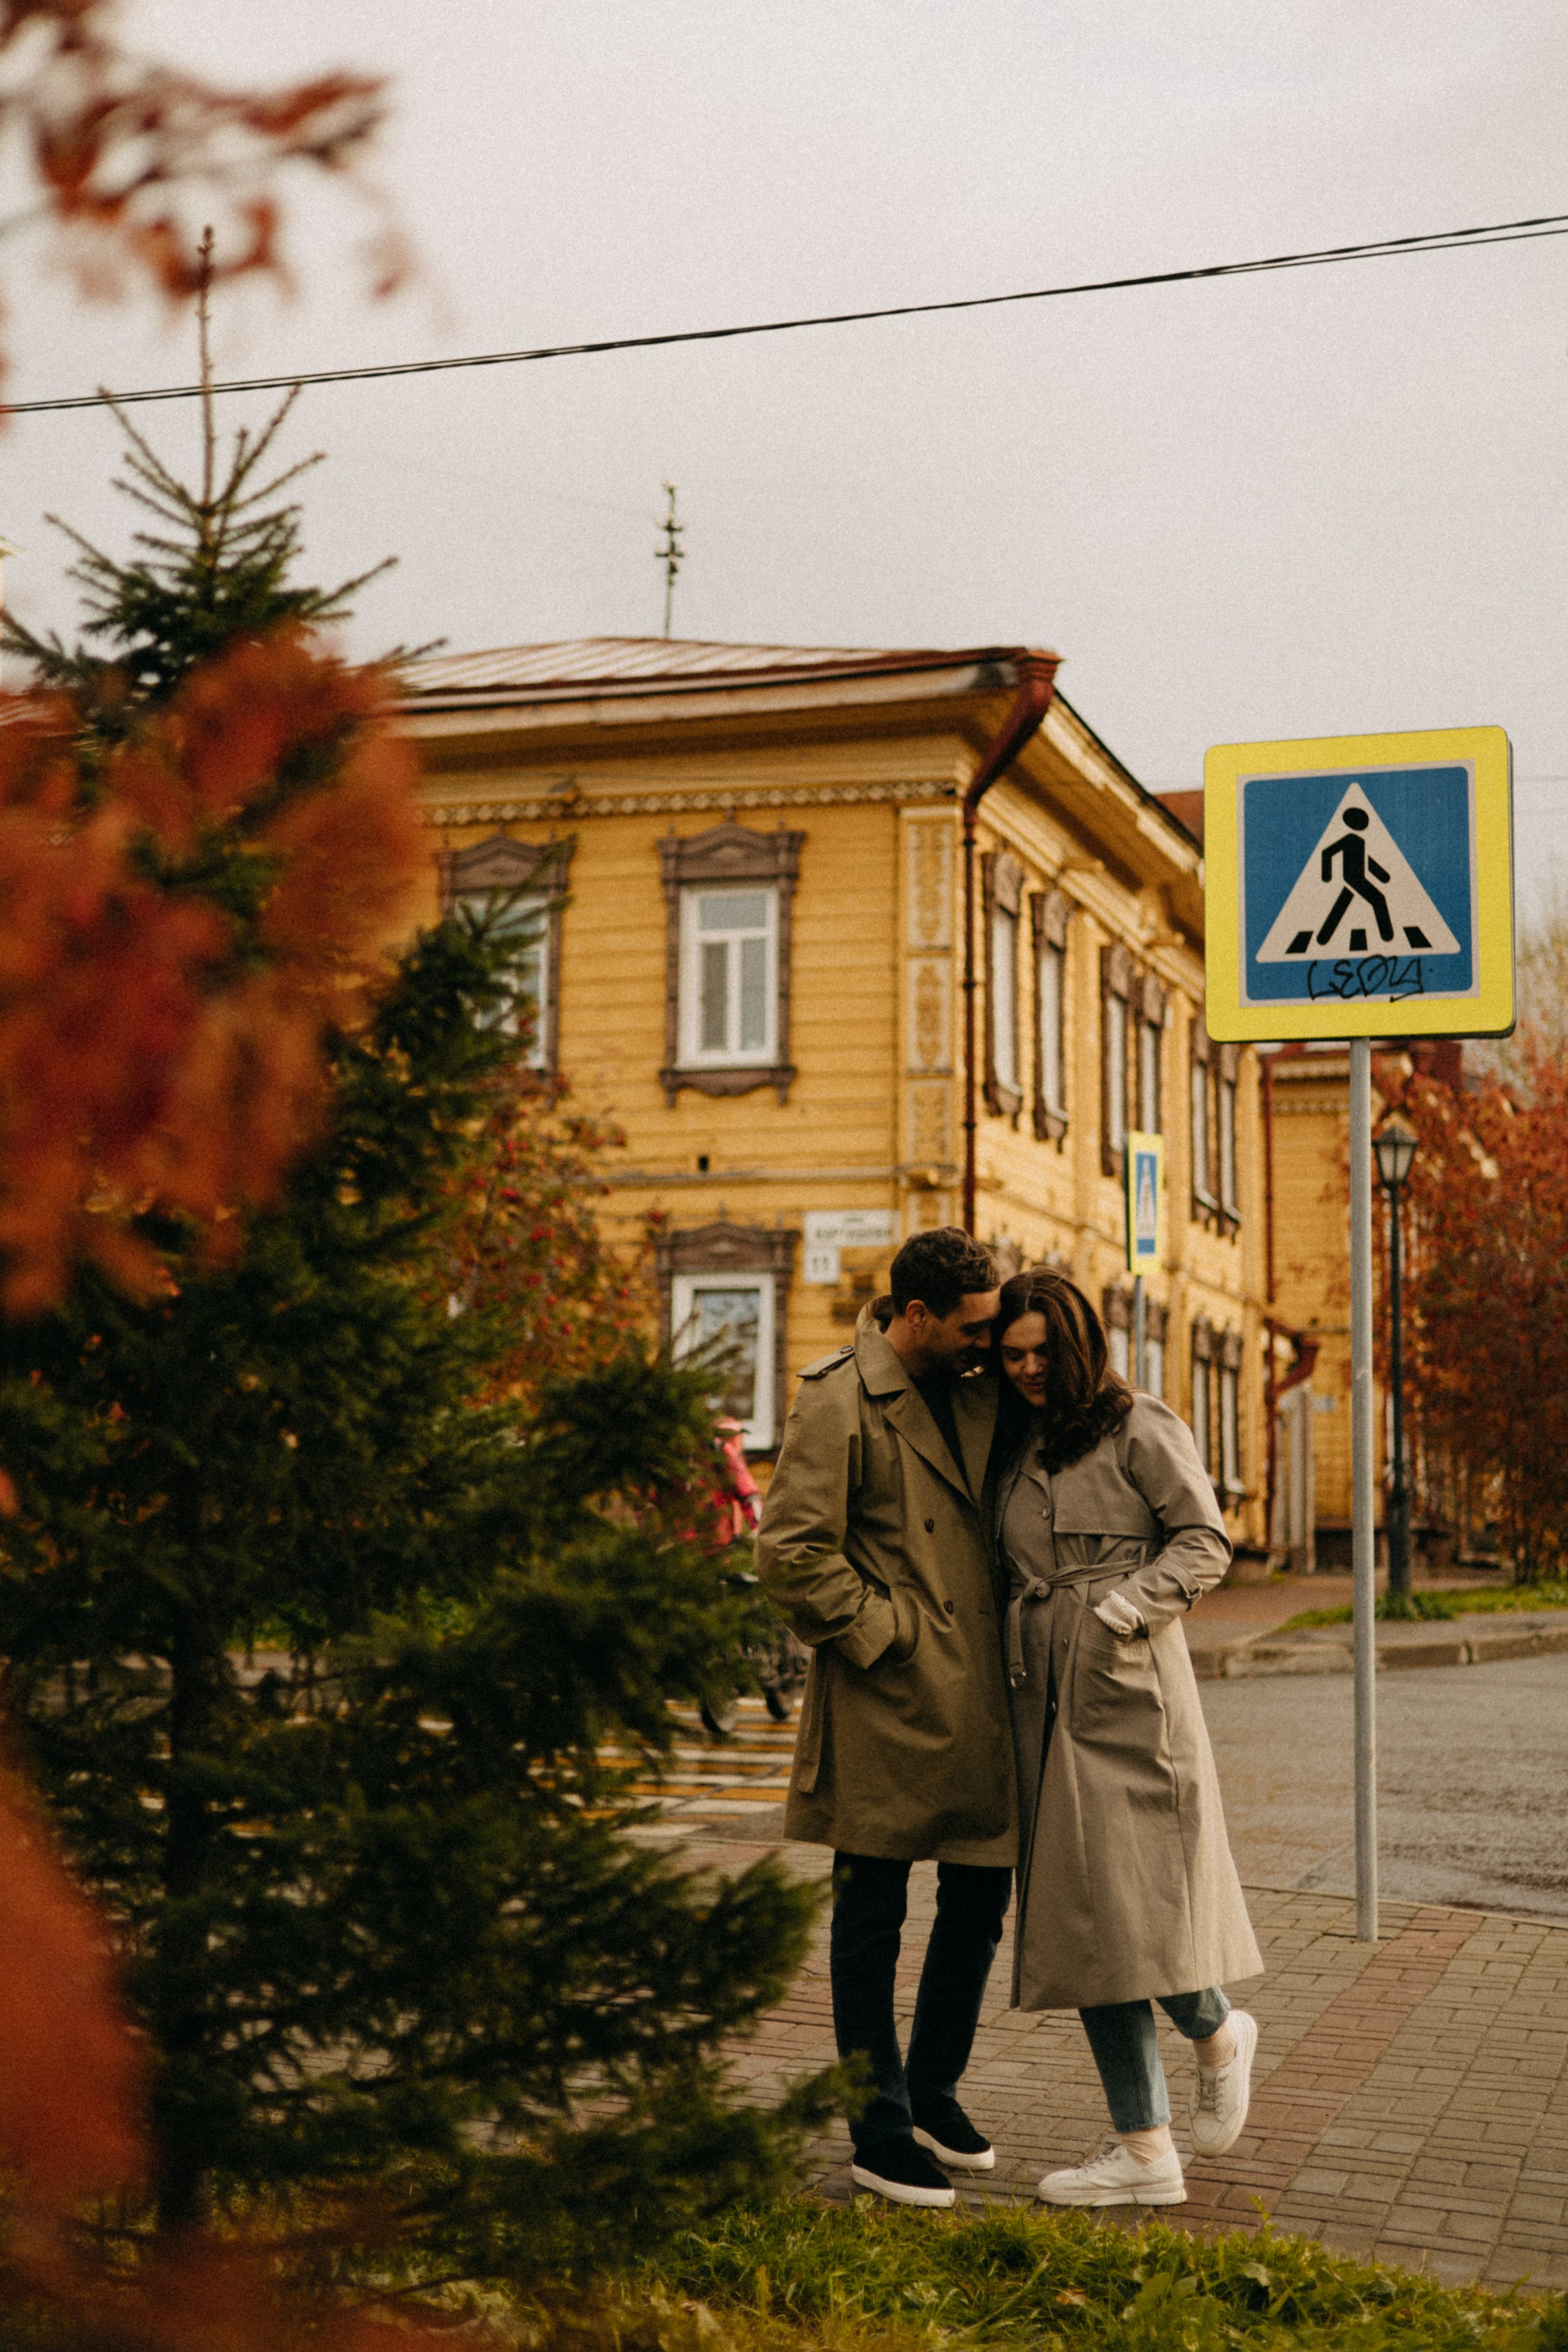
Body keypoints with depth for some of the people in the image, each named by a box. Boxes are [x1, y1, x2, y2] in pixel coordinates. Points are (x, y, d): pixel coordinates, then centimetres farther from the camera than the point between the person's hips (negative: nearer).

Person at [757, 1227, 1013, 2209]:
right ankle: (880, 2132, 15)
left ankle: (934, 2089, 32)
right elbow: (790, 1550, -16)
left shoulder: (979, 1389, 11)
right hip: (887, 1701, -7)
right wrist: (881, 1633, -13)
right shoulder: (842, 1404, -11)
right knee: (873, 1918, 4)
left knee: (981, 1897, 13)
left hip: (976, 1696, 7)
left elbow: (1009, 1513, 24)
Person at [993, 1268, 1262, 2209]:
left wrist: (1126, 1603, -15)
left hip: (1131, 1691, -6)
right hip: (1046, 1701, 6)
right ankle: (1145, 2148, 9)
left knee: (1141, 1897, -8)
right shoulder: (1013, 1447, 17)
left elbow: (1206, 1543, -4)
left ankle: (1216, 2034, 25)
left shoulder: (1140, 1428, -2)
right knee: (1082, 1917, 3)